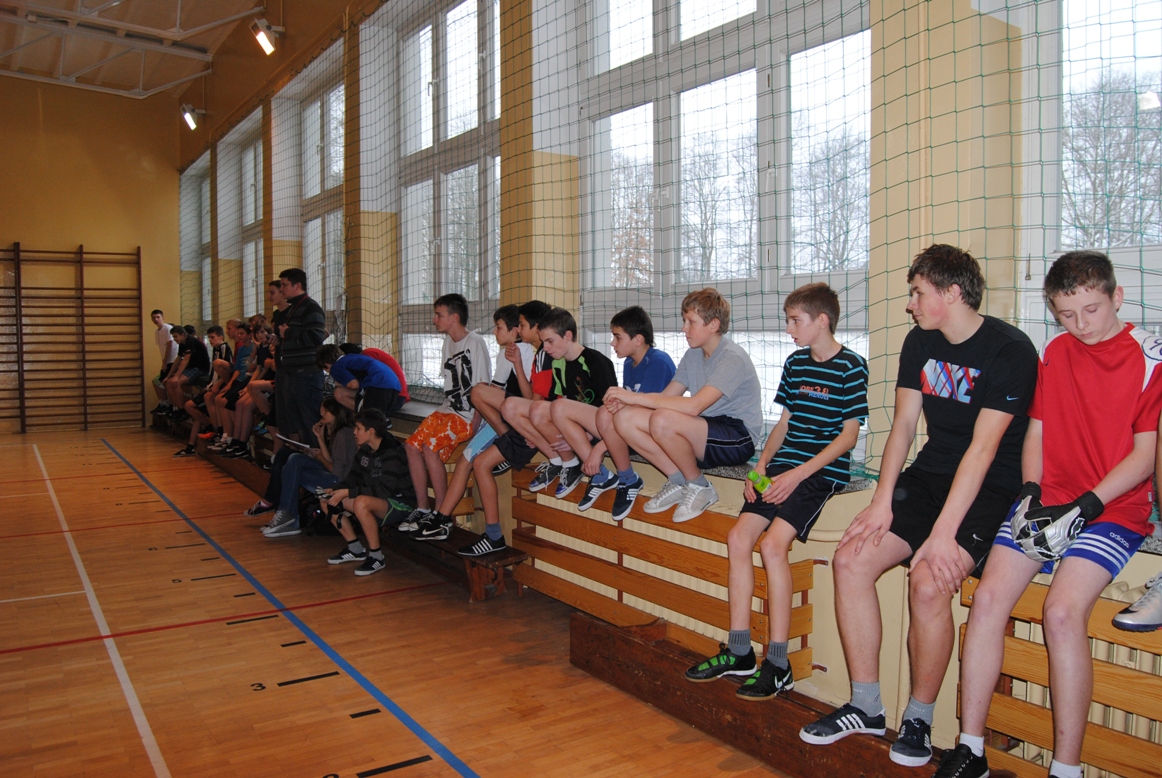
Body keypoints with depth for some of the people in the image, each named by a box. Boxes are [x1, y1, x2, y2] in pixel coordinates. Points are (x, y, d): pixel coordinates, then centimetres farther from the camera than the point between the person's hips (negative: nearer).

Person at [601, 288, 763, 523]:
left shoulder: (733, 358, -16)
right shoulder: (693, 355, 11)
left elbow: (693, 406, -28)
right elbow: (666, 396, 7)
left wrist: (635, 397, -25)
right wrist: (625, 401, -12)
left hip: (737, 439, -8)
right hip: (703, 435, 8)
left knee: (663, 420, -35)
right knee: (624, 418, -10)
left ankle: (699, 486, -10)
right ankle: (678, 481, -1)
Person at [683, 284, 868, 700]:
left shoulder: (850, 367, -7)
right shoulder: (795, 362, 15)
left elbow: (849, 434, -10)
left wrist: (798, 475, -18)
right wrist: (761, 466, 3)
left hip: (824, 470, -7)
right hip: (785, 465, 7)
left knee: (773, 543, -23)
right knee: (738, 536, -7)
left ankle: (778, 665, -13)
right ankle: (739, 653, 3)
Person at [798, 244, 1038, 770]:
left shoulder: (1010, 350, -15)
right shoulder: (920, 343, 7)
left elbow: (983, 448, -21)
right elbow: (903, 425, 5)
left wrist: (943, 533, -26)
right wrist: (883, 501, -7)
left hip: (990, 488, -6)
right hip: (929, 474, 7)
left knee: (929, 582, -29)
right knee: (851, 559, -11)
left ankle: (919, 719, -4)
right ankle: (866, 707, 2)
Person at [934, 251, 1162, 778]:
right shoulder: (1054, 353, 13)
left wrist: (1084, 507, -16)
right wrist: (1031, 493, 0)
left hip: (1114, 507, -4)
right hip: (1048, 499, 4)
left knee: (1062, 610, -26)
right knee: (988, 598, -14)